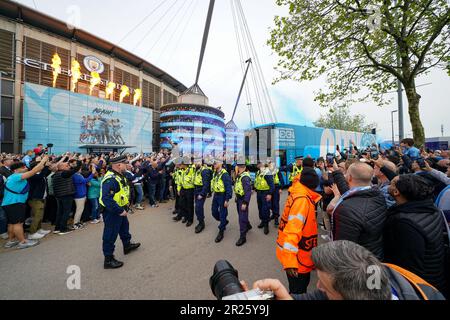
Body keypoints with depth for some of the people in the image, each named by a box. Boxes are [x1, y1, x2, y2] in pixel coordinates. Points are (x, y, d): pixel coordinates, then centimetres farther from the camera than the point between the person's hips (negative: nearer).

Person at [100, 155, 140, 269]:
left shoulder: (119, 176, 4)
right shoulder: (110, 179, -29)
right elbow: (107, 199, -34)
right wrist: (120, 211, -29)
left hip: (120, 210, 11)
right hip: (112, 212, -11)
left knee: (124, 227, 27)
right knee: (110, 235, 5)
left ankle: (127, 245, 49)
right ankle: (108, 260, 22)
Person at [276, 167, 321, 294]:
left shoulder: (300, 195, -1)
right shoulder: (302, 199, -27)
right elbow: (293, 229, -33)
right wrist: (290, 260, -34)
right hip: (297, 257, -9)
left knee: (301, 286, 28)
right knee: (298, 290, 12)